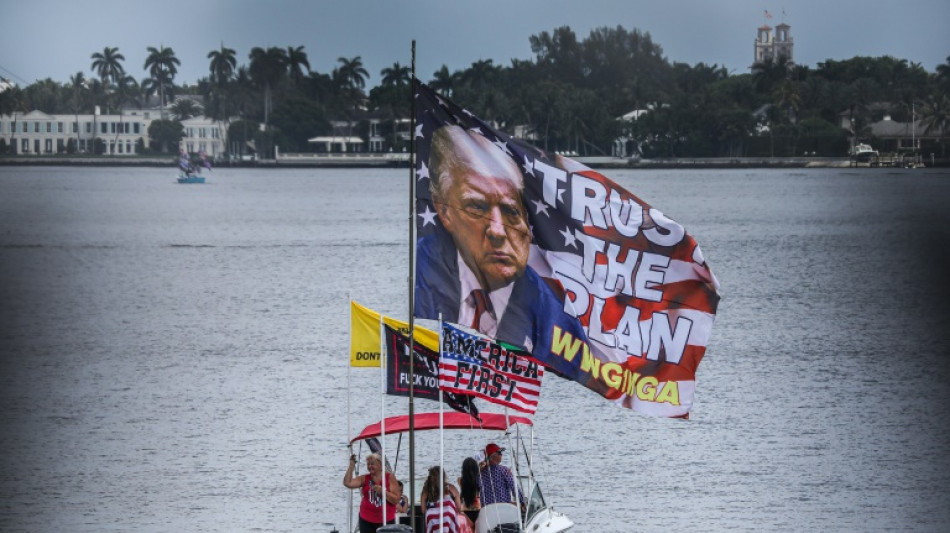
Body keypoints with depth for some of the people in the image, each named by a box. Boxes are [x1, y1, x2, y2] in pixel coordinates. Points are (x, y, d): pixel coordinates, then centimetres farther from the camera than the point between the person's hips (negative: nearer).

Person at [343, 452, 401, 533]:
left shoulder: (389, 478, -1)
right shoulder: (364, 479, 4)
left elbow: (396, 500, -6)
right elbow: (347, 483, -9)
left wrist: (382, 491, -20)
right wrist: (352, 466, -9)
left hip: (386, 521, -2)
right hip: (367, 521, 2)